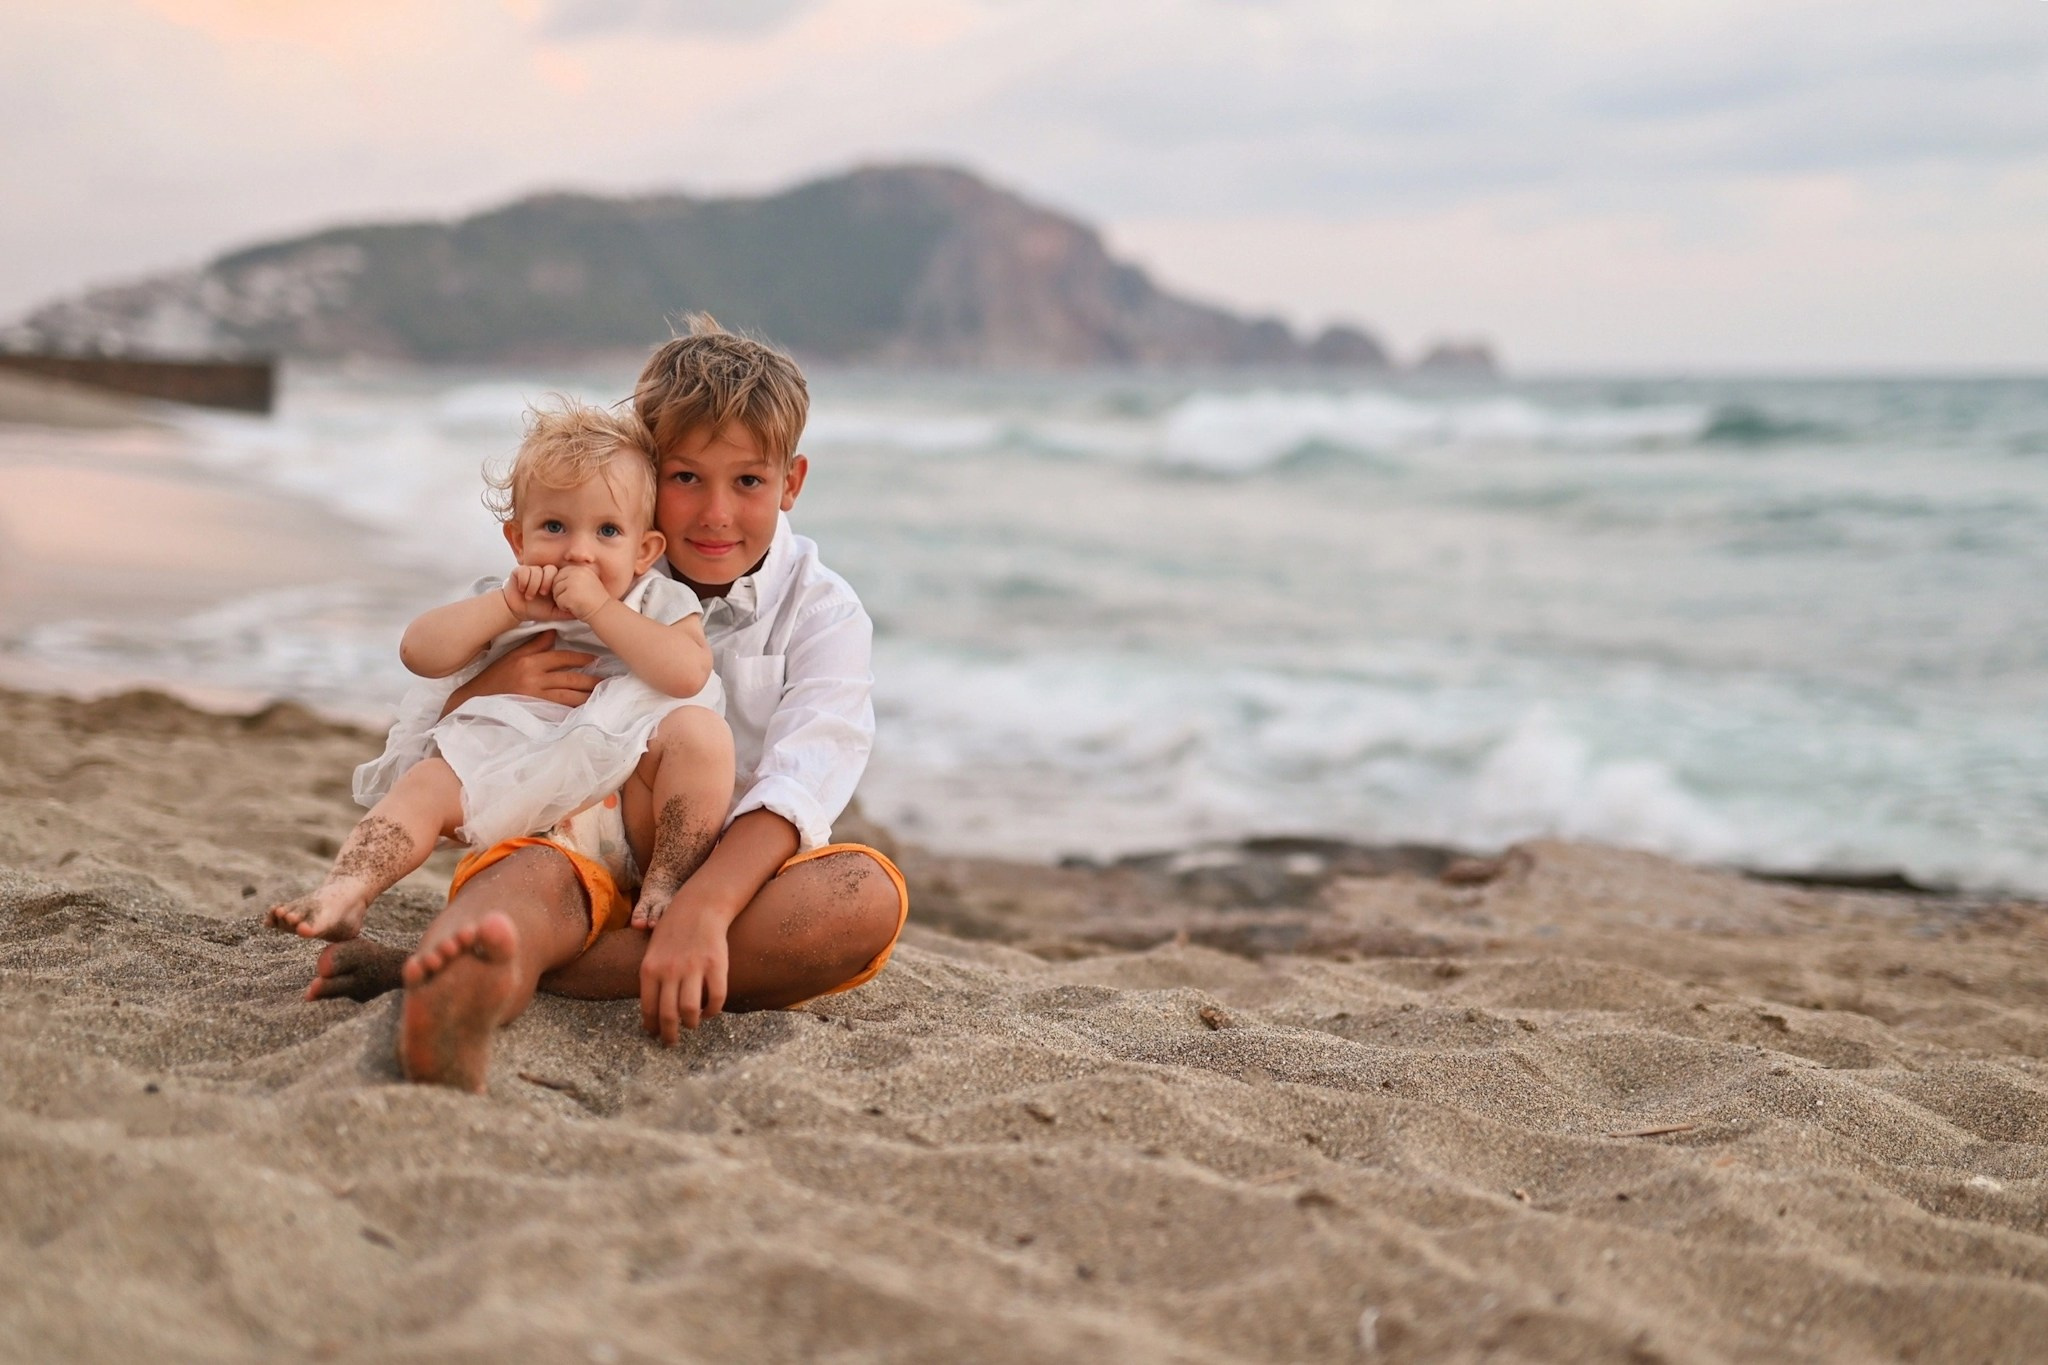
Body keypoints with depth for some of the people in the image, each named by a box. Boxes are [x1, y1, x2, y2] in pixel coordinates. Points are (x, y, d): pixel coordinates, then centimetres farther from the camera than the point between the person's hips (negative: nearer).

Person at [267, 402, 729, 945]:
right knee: (425, 784, -16)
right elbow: (418, 651, 3)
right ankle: (345, 891, -28)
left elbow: (688, 673, -13)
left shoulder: (662, 603, 10)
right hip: (518, 798, 3)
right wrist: (510, 604, -5)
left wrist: (600, 608, -13)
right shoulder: (501, 607, 19)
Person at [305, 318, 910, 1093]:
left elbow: (799, 782, -17)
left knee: (869, 894, -33)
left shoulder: (822, 612, 1)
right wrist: (489, 692, -18)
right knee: (534, 874, -32)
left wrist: (703, 907, -38)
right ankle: (455, 1010, -73)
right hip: (584, 859, 1)